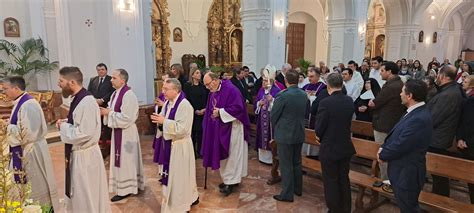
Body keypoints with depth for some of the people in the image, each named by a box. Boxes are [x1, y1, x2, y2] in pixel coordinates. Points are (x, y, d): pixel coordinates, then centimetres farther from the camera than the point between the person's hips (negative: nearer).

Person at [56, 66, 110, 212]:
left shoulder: (87, 102, -24)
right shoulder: (77, 99, 6)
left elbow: (84, 134, -28)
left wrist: (63, 126, -15)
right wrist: (66, 122, 0)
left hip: (85, 156, -10)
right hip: (77, 154, 10)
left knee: (87, 199, 7)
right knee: (78, 196, 24)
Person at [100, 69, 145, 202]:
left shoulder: (128, 95, -21)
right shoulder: (115, 93, 8)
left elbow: (127, 118, -26)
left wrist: (108, 113, -20)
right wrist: (106, 111, -6)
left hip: (126, 132, -9)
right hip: (118, 131, 9)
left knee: (125, 160, 2)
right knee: (120, 160, 18)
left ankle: (126, 189, 15)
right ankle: (128, 184, 31)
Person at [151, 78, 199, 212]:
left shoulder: (184, 105, -20)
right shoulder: (168, 103, 5)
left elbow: (182, 128, -26)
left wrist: (164, 121, -23)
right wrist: (159, 120, -8)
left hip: (179, 146, -8)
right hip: (169, 143, 8)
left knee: (179, 176, 6)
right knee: (170, 175, 18)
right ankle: (172, 201, 37)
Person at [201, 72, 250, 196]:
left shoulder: (230, 89, -17)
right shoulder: (212, 93, 8)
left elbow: (237, 108, -23)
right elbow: (210, 110, 16)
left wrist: (220, 112, -20)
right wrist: (212, 114, -2)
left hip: (232, 128, -8)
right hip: (220, 129, 8)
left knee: (232, 155, 0)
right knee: (223, 154, 12)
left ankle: (231, 182, 10)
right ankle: (228, 179, 25)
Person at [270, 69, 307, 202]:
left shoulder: (283, 95, -20)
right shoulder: (304, 95, 0)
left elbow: (273, 115, -11)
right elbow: (304, 113, 9)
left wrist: (276, 128, 8)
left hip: (285, 134, -6)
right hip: (299, 133, 7)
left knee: (286, 165, 3)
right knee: (297, 162, 20)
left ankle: (287, 194, 12)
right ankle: (298, 189, 33)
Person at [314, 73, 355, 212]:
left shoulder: (325, 103, -21)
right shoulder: (349, 101, -3)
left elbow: (319, 127, -15)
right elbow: (347, 121, 7)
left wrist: (319, 136, 6)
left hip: (329, 148, -6)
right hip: (346, 147, 6)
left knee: (331, 182, 9)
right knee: (344, 180, 19)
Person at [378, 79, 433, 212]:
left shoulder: (419, 119, -29)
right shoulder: (416, 112, 3)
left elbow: (400, 145, -27)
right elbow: (396, 136, 9)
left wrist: (382, 155, -10)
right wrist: (383, 148, -5)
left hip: (407, 173, -9)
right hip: (403, 171, 9)